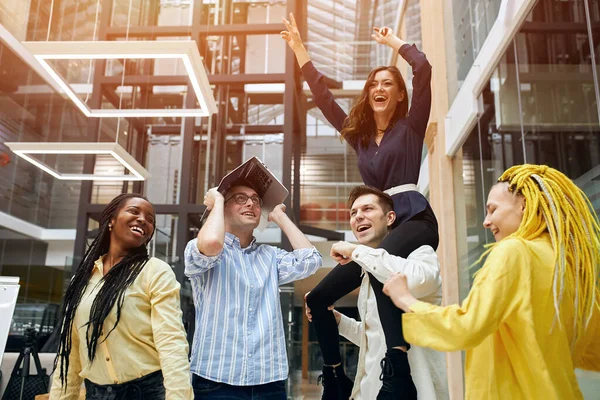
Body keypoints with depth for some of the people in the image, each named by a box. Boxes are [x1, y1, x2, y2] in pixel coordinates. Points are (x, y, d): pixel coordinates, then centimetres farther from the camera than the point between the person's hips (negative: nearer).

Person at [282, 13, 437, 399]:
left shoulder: (410, 126, 7)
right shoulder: (359, 134, 20)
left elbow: (424, 68, -5)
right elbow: (324, 97, 23)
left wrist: (393, 41, 11)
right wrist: (300, 49, 24)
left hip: (414, 219, -6)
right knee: (317, 298, -2)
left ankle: (399, 369, -38)